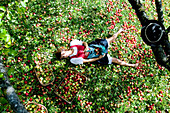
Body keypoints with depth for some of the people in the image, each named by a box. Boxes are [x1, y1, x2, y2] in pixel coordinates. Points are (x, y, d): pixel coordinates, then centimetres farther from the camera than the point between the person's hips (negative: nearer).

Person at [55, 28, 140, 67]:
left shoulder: (73, 43, -9)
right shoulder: (73, 60, -17)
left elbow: (84, 43, 1)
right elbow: (87, 61, -16)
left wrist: (86, 48, -20)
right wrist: (98, 58, -19)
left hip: (92, 46, 4)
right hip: (95, 57, -4)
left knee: (111, 39, 16)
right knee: (114, 60, -3)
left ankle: (119, 31, 47)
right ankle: (132, 65, 12)